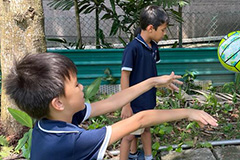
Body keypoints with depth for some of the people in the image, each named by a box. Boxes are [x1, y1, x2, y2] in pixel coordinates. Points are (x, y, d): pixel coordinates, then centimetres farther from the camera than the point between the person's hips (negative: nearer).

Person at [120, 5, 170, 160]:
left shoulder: (154, 47, 0)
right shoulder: (133, 47, -23)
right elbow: (125, 77, -21)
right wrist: (126, 105, -19)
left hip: (148, 100, 8)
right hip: (135, 102, -8)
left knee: (146, 129, 23)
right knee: (130, 135, 6)